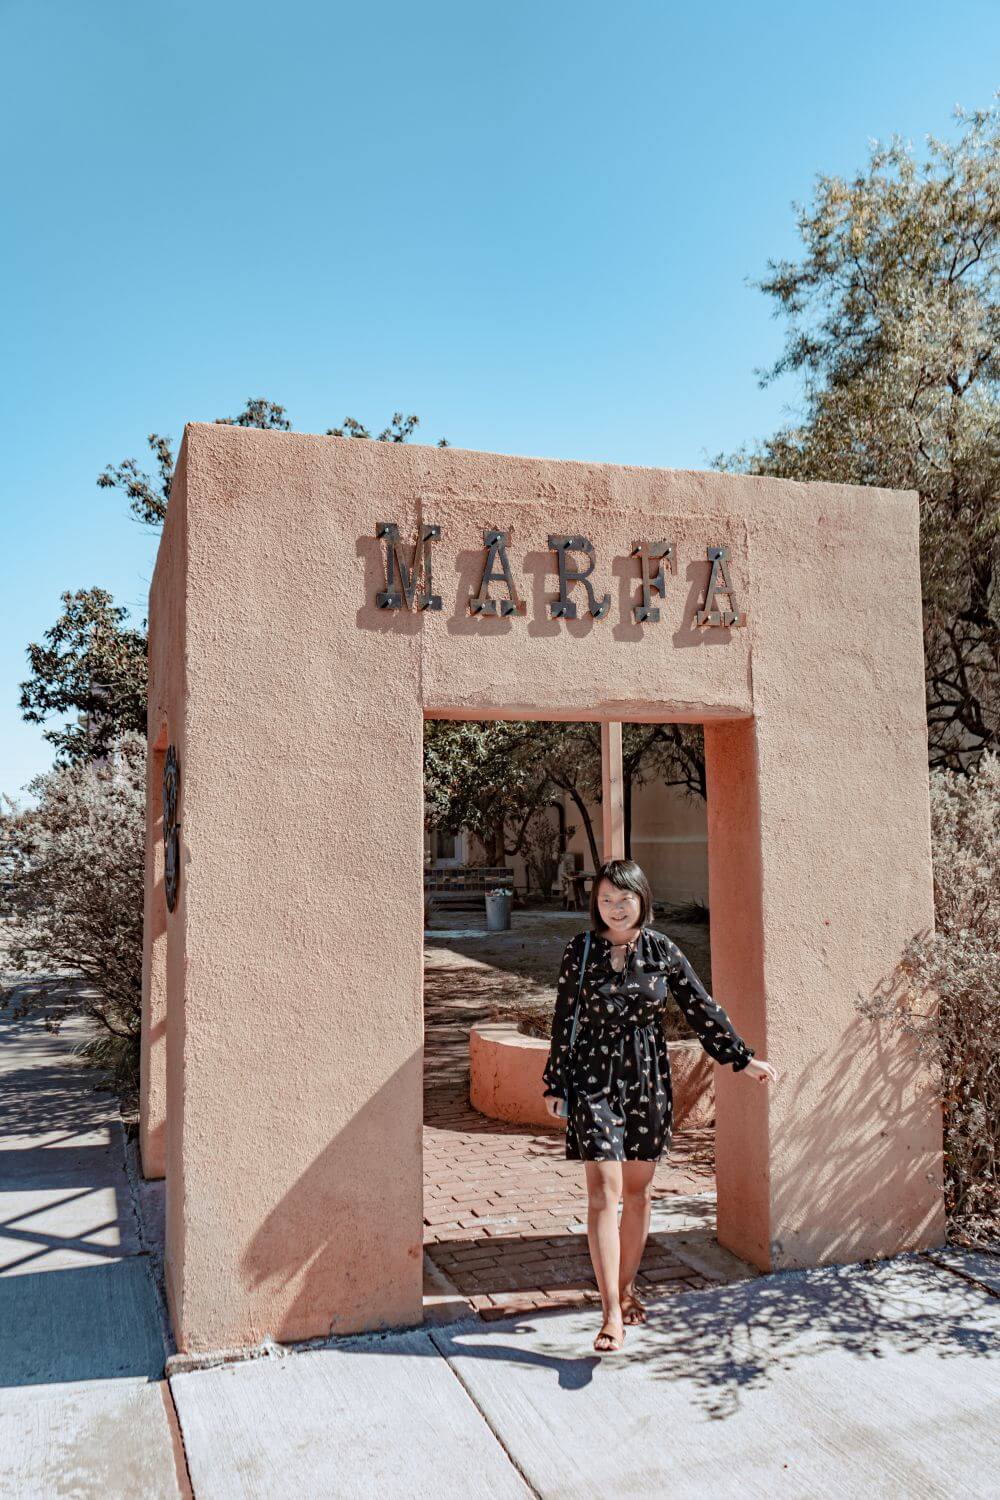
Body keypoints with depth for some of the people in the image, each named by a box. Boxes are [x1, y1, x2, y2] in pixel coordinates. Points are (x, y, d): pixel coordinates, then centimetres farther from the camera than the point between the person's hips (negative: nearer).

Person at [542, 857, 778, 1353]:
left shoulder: (662, 951, -1)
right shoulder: (580, 949, -4)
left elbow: (700, 1007, 5)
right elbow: (564, 1018, 1)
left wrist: (743, 1058, 6)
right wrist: (554, 1084, 4)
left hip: (647, 1076, 2)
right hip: (594, 1076, -2)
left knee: (638, 1190, 11)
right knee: (603, 1192, -8)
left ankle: (626, 1287, 31)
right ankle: (612, 1316, -4)